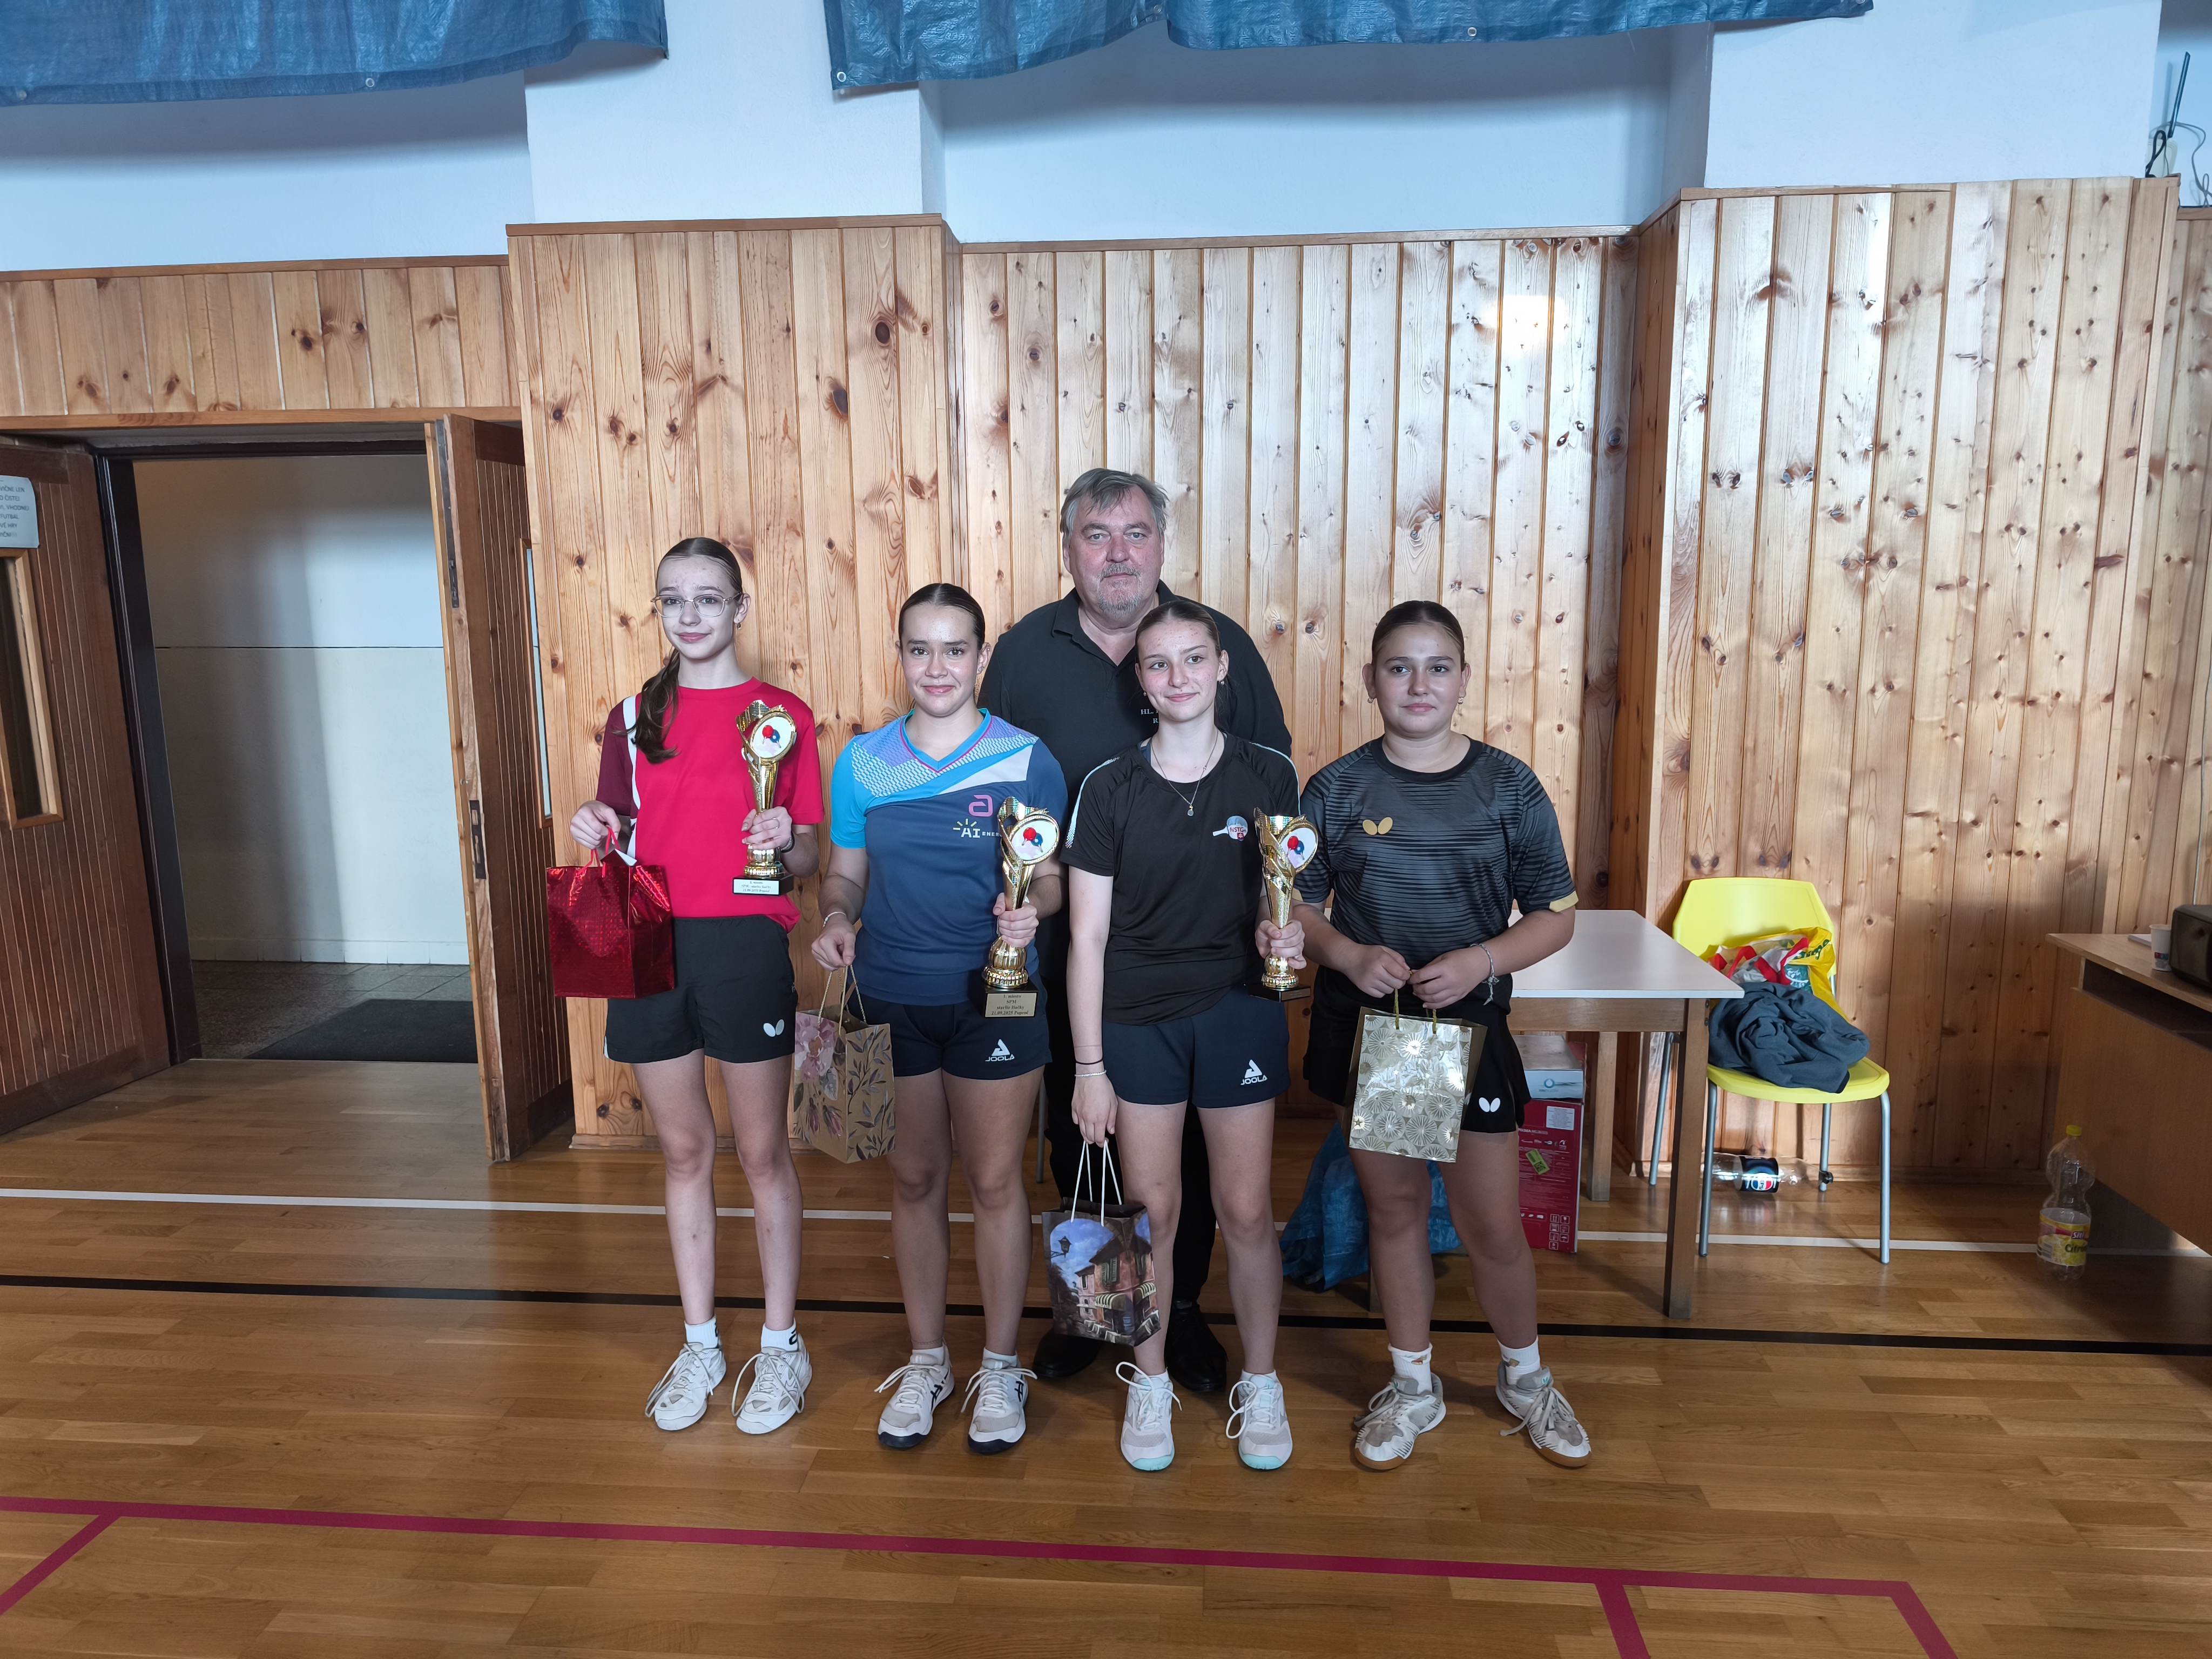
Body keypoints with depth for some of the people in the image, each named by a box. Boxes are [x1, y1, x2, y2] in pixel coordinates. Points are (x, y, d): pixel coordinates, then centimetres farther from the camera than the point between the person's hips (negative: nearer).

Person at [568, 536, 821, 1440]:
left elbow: (807, 858, 0)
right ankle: (699, 1343, 29)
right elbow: (623, 850, 14)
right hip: (650, 948, 4)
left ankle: (780, 1345, 24)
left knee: (762, 1151, 7)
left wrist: (785, 839, -22)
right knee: (683, 1150, 14)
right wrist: (593, 833, -7)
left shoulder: (782, 714, -2)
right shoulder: (633, 718, 9)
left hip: (745, 948, -3)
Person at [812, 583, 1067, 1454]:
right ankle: (926, 1359, 33)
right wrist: (837, 917, -13)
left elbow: (1052, 876, -1)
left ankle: (1000, 1365, 27)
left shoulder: (1026, 759, -5)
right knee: (915, 1180, 15)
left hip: (994, 997, -2)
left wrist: (1031, 909, -23)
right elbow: (845, 870, 8)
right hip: (891, 998, 3)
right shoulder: (862, 762, 2)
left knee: (995, 1180, 8)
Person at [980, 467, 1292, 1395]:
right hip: (1065, 941, 1)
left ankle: (1181, 1308, 30)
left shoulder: (1220, 643, -1)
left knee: (1188, 1132, 10)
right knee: (1075, 1127, 14)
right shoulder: (1024, 652, 2)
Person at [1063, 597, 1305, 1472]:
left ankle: (1260, 1384, 28)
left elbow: (1293, 898, 8)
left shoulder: (1268, 775, -1)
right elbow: (1087, 936, -3)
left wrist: (1285, 933, -17)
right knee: (1152, 1210, 8)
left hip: (1239, 1011, 0)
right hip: (1138, 1018, 0)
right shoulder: (1109, 788, -3)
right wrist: (1088, 1066, -5)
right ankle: (1149, 1383, 30)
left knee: (1246, 1209, 7)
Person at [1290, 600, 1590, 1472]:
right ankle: (1413, 1386, 34)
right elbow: (1296, 906, 2)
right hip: (1363, 1023, 1)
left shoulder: (1508, 786, -4)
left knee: (1493, 1226, 6)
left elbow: (1556, 914, -1)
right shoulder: (1337, 788, -2)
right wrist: (1347, 954, -16)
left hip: (1470, 1027, -1)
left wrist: (1480, 960, -17)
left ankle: (1524, 1376, 35)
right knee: (1394, 1207, 14)